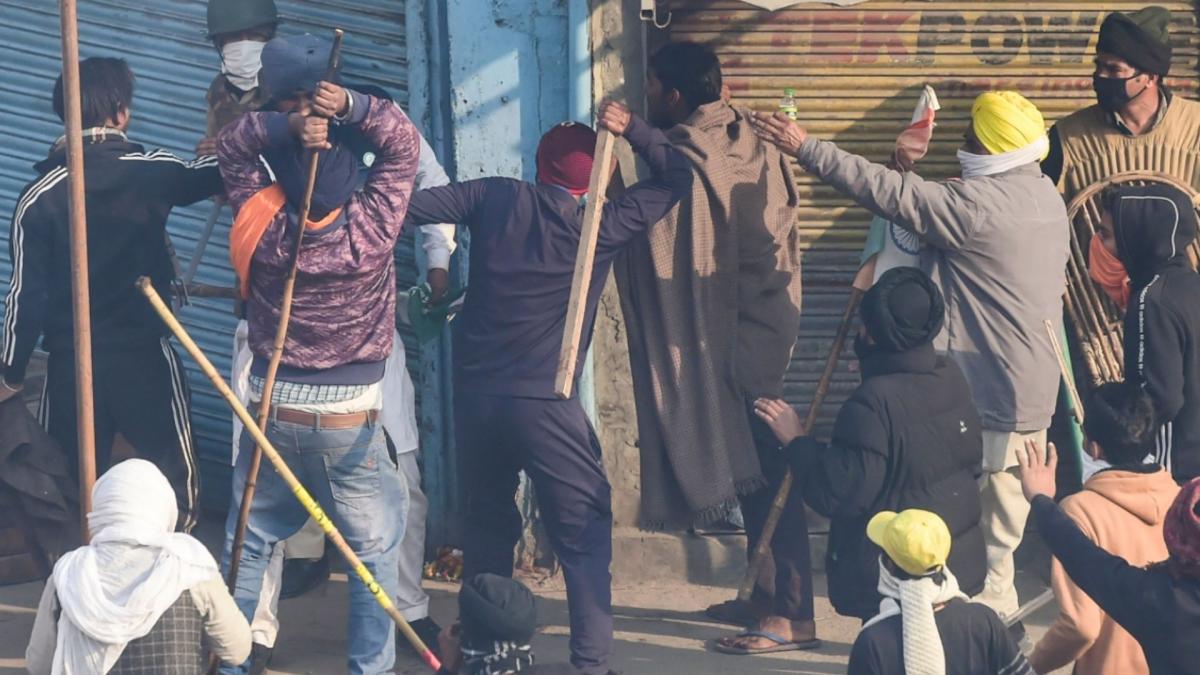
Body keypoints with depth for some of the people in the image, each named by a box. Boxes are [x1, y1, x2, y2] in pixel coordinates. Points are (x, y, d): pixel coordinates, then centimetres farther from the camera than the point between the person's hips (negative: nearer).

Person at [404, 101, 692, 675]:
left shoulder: (495, 199, 1)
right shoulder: (602, 228, -3)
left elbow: (408, 205, 0)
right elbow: (676, 177, 9)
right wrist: (631, 129, 5)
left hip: (475, 394, 4)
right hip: (545, 404, -4)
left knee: (488, 521, 19)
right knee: (585, 531, 2)